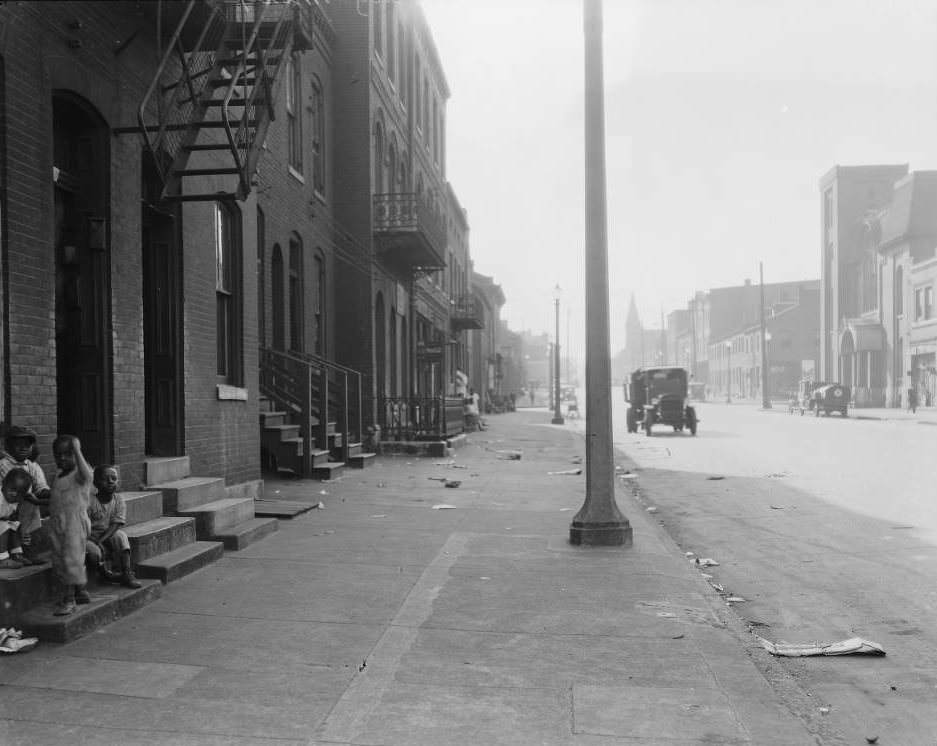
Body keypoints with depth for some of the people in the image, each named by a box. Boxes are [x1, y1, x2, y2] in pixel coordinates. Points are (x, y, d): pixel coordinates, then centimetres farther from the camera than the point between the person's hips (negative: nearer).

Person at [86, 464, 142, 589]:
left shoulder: (118, 500, -5)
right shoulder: (90, 502, -14)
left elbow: (116, 525, -14)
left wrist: (100, 540, -29)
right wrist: (97, 544, -28)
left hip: (109, 537, 3)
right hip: (90, 538, -3)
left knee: (120, 535, -27)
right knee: (94, 551, -34)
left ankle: (127, 574, -25)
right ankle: (105, 573, -4)